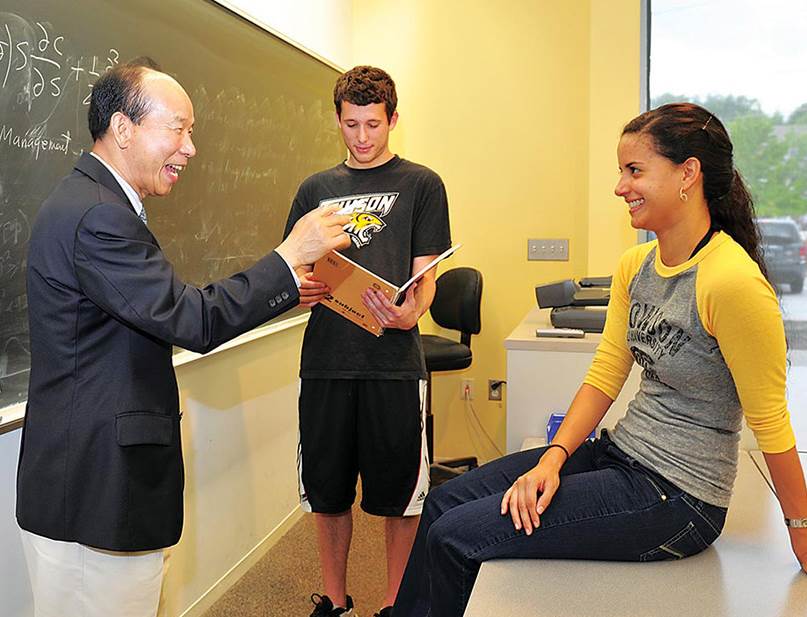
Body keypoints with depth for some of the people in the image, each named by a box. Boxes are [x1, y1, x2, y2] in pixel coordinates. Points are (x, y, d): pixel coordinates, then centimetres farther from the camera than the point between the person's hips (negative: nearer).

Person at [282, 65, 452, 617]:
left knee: (399, 494, 5)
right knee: (327, 490, 10)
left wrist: (410, 312, -23)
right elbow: (295, 272, 15)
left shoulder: (421, 184, 4)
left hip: (393, 360, -3)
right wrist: (300, 289, -9)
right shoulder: (316, 189, 14)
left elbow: (425, 278, -1)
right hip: (326, 359, 3)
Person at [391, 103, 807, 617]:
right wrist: (553, 459, -8)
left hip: (676, 496, -8)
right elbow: (603, 377, 4)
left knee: (454, 537, -11)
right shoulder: (635, 266, 4)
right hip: (621, 454, 8)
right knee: (445, 501, 7)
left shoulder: (730, 282, -23)